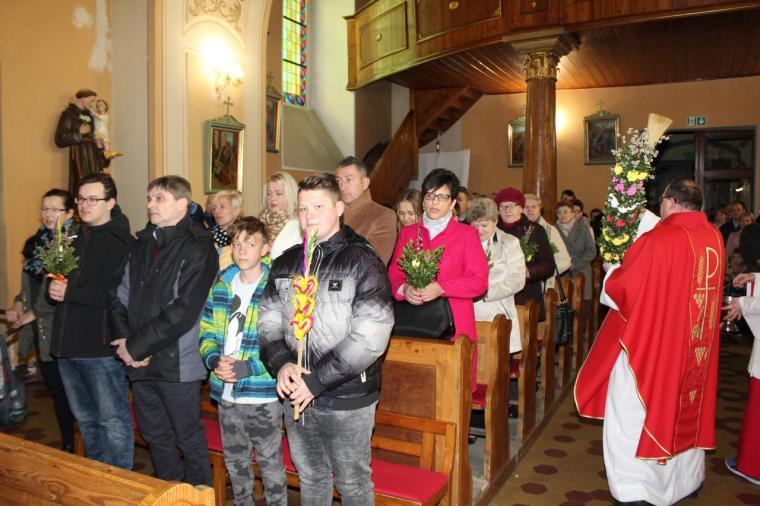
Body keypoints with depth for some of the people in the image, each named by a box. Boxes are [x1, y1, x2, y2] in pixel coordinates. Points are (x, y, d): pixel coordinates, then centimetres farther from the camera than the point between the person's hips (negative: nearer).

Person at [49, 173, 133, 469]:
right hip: (68, 344, 9)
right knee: (85, 417, 21)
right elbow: (58, 280, 20)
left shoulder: (122, 243, -12)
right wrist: (54, 287, -3)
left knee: (112, 419, 2)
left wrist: (71, 292, -19)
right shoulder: (75, 239, 15)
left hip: (102, 345, -9)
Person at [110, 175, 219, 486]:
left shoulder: (198, 248, -11)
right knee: (154, 436, 20)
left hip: (176, 363, -7)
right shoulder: (141, 245, 11)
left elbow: (182, 312, -18)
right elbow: (121, 297, 10)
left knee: (189, 439, 7)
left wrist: (137, 346, -14)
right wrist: (123, 339, -6)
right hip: (140, 363, 7)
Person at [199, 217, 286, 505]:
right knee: (235, 460, 22)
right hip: (226, 393, 6)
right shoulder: (220, 286, 5)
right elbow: (206, 331, 8)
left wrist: (245, 368, -21)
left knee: (270, 463, 9)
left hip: (263, 394, -5)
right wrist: (214, 361, -11)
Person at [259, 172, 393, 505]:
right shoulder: (286, 262, 7)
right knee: (310, 478, 23)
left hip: (347, 400, -5)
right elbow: (268, 320, 8)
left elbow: (370, 337, -19)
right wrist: (280, 363, -11)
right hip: (295, 395, 5)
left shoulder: (363, 262, -12)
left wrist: (316, 381, -19)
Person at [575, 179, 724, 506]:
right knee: (686, 408, 22)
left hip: (650, 342, -7)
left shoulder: (657, 240, -22)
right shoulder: (715, 239, -1)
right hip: (694, 346, 7)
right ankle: (688, 477, 39)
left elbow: (617, 286, -15)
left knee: (634, 415, 5)